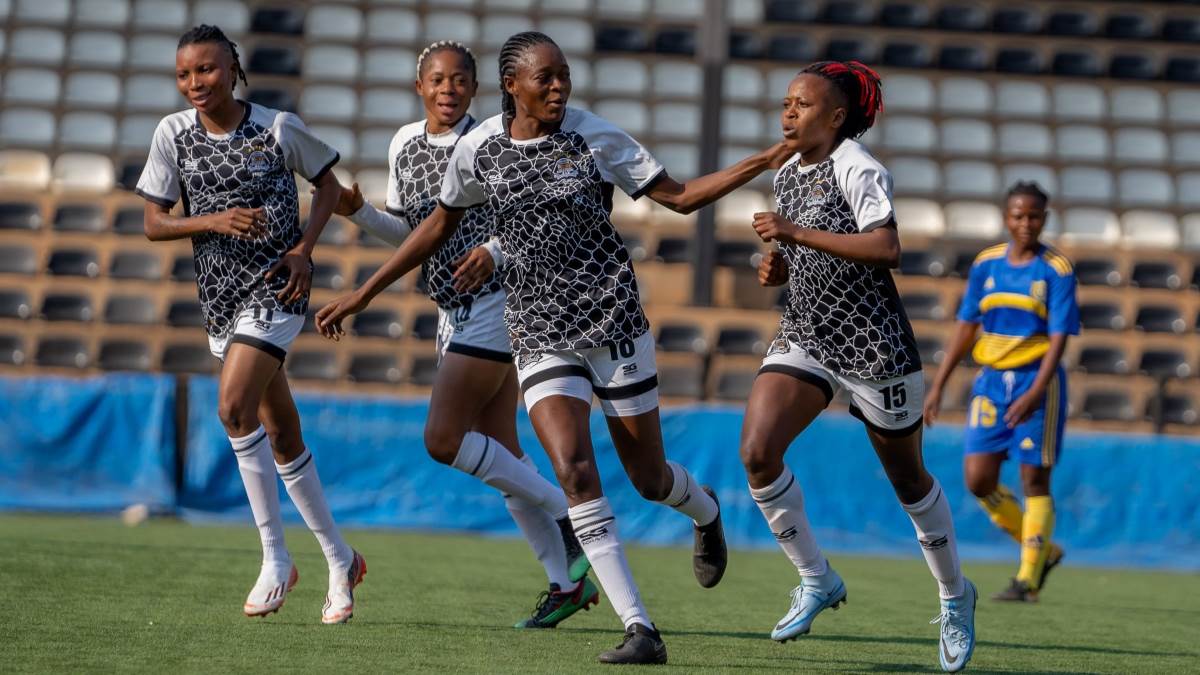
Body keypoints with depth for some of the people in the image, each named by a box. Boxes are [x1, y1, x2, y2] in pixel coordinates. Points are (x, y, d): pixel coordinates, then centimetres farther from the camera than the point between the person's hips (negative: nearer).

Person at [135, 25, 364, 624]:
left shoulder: (279, 128, -7)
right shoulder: (172, 133, 0)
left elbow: (328, 184, 7)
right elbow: (153, 224, 2)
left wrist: (303, 249, -8)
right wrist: (213, 221, -16)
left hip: (275, 290, -5)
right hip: (220, 299, 5)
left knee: (234, 407, -23)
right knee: (281, 433, 11)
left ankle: (275, 557, -14)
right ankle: (339, 559, 23)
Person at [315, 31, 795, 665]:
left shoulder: (597, 138, -7)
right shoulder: (478, 149, -1)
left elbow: (680, 196, 0)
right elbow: (440, 224, 13)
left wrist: (762, 162, -12)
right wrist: (362, 294, 15)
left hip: (614, 324, -1)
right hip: (540, 337, 1)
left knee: (648, 477, 7)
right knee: (574, 470, -18)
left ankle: (705, 511, 47)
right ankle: (640, 631, -17)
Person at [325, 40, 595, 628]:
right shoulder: (404, 143, 9)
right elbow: (409, 233, 17)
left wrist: (493, 250, -27)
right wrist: (359, 212, 0)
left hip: (495, 302, -7)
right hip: (455, 313, 8)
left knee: (442, 439, -14)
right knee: (499, 456, 6)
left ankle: (563, 512, 0)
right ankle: (567, 582, 12)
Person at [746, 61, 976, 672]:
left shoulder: (856, 167, -14)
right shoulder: (786, 174, 10)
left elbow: (885, 248, -29)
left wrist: (795, 234, -29)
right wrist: (778, 269, 2)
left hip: (872, 343, -6)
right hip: (804, 338, 7)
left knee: (907, 479, 8)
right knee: (756, 450, -16)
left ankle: (954, 596, 31)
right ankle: (816, 580, 1)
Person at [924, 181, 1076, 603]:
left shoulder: (1057, 270, -7)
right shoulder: (986, 264, 6)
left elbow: (1059, 338, -13)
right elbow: (966, 327, 11)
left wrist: (1035, 393, -25)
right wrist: (939, 386, 7)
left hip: (1036, 379, -5)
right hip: (990, 379, 5)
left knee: (1034, 479, -3)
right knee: (979, 480, -1)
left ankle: (1028, 580, 6)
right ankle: (1043, 550, 19)